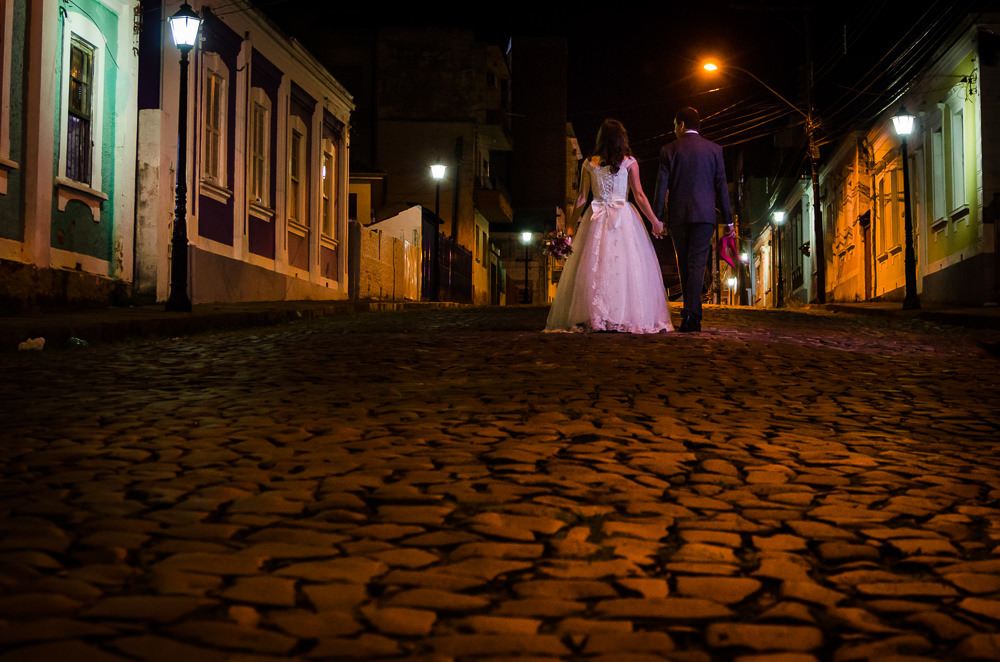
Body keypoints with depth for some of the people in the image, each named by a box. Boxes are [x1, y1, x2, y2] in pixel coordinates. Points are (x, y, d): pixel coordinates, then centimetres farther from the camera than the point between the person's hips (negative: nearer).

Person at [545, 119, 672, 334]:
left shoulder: (589, 164, 6)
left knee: (593, 267, 2)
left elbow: (582, 197, 7)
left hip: (596, 218, 2)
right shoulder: (629, 162, 1)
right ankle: (627, 316, -7)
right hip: (623, 217, -2)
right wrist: (655, 221, 6)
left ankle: (589, 317, -2)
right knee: (627, 266, -1)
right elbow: (639, 195, -1)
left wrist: (571, 223, 15)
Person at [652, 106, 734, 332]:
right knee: (697, 264, -4)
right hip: (704, 214, 0)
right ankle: (690, 314, -16)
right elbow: (721, 186, 5)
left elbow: (661, 186, -1)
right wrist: (728, 219, 9)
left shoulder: (669, 150, 2)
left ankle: (693, 314, 15)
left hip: (677, 216, 1)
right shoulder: (714, 149, 5)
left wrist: (657, 218, 2)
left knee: (685, 266, 11)